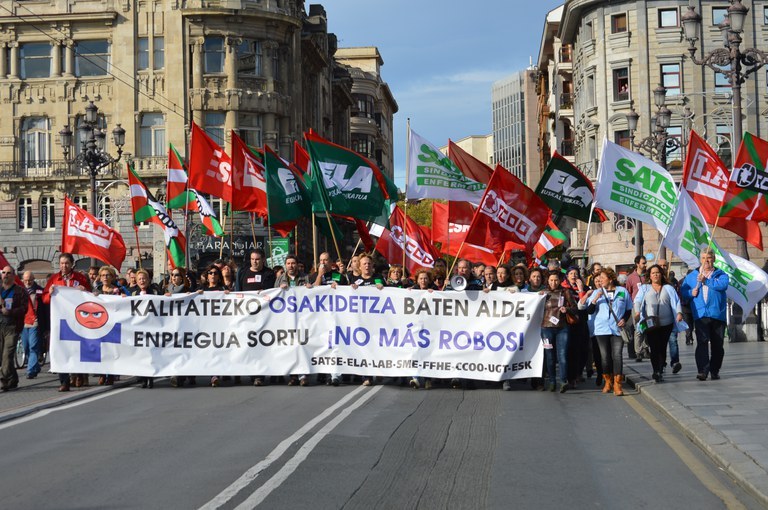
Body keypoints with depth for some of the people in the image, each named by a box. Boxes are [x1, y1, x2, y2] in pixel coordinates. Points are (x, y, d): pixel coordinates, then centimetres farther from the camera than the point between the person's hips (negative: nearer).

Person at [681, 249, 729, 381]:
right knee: (702, 342, -15)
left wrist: (706, 281, -12)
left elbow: (723, 285, -11)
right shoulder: (692, 276, 16)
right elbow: (683, 291, 15)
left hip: (718, 314, 0)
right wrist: (691, 292, -6)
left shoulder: (720, 274, 10)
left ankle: (715, 370, 18)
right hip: (700, 315, 0)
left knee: (717, 345, 6)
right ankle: (702, 370, -22)